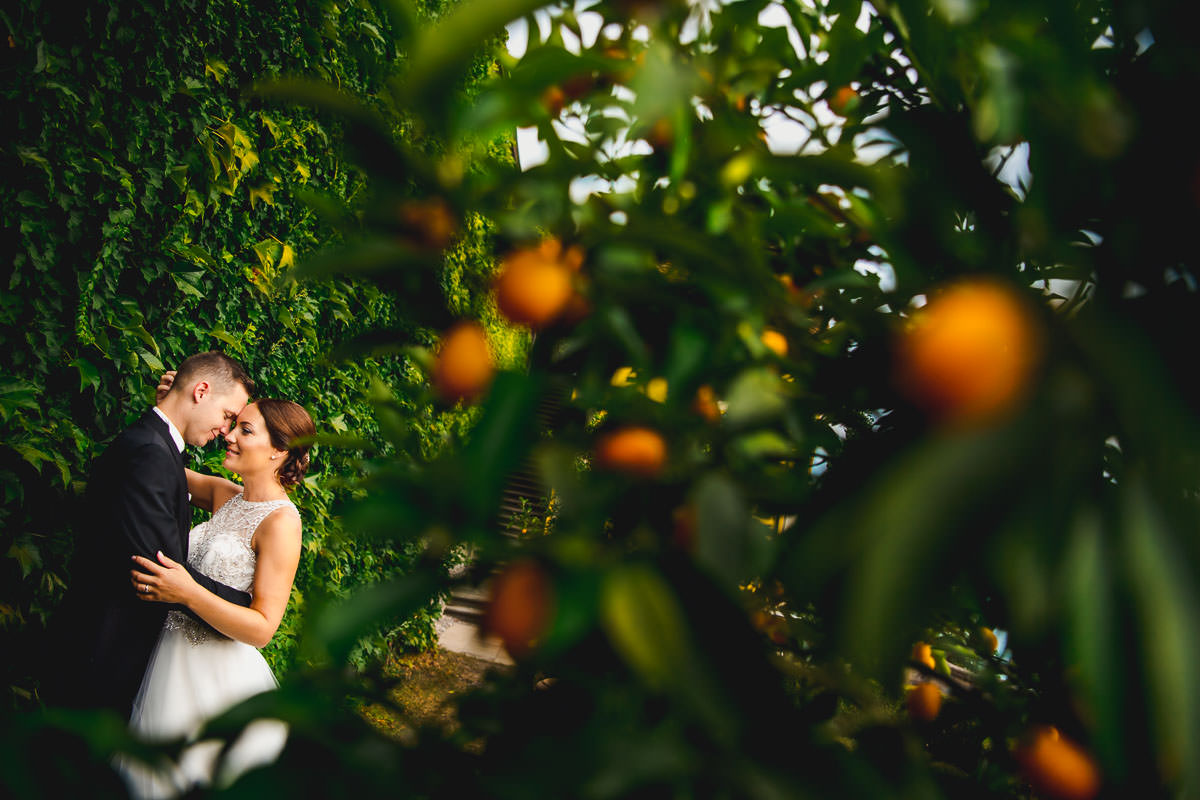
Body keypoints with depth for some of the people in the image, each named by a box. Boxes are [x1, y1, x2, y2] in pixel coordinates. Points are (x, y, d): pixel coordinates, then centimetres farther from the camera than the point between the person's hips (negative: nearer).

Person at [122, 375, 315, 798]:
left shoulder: (281, 522, -17)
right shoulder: (225, 494, 4)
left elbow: (262, 628, -20)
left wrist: (190, 593, -29)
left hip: (221, 677, -7)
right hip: (175, 663, 7)